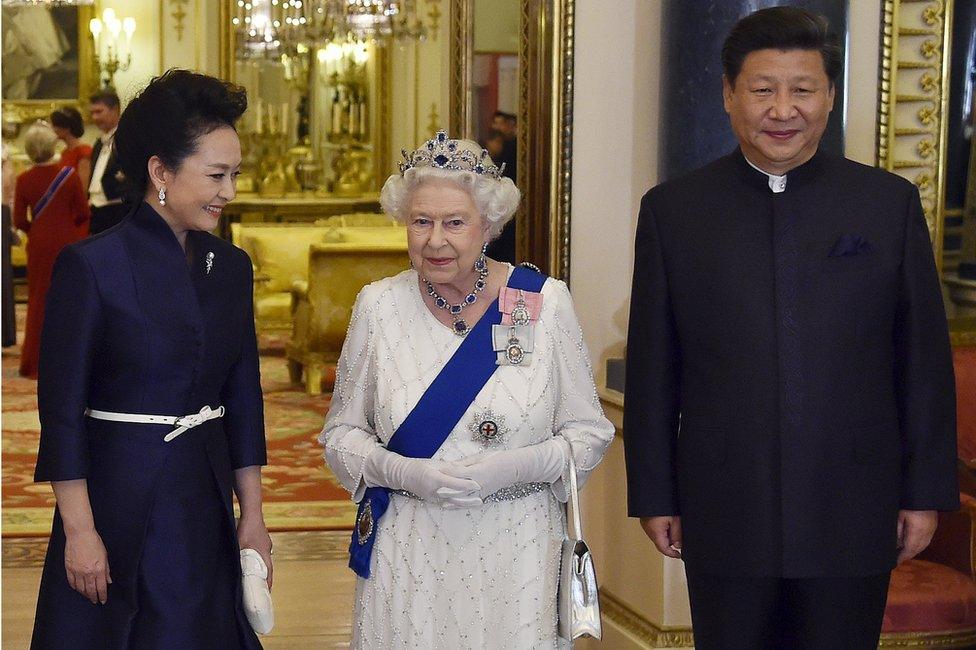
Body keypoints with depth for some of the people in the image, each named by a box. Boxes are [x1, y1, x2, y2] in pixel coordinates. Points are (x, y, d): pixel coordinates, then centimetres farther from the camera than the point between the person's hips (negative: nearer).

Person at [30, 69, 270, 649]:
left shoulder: (230, 266, 6)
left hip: (205, 507, 5)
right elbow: (62, 409, -11)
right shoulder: (91, 266, -12)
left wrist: (253, 515, 8)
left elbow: (244, 399, 10)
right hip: (119, 503, -5)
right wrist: (79, 530, -13)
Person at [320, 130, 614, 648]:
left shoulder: (545, 303, -4)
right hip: (408, 554, 1)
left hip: (516, 551, -1)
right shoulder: (378, 306, 0)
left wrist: (514, 467, -17)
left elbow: (588, 432, 0)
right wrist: (404, 473, -14)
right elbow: (341, 432, 6)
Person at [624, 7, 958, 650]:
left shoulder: (890, 202, 2)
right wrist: (654, 496, 3)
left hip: (852, 517, 0)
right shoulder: (672, 210, 3)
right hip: (723, 518, 0)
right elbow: (652, 368, 4)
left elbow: (925, 358, 3)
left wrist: (926, 493, 1)